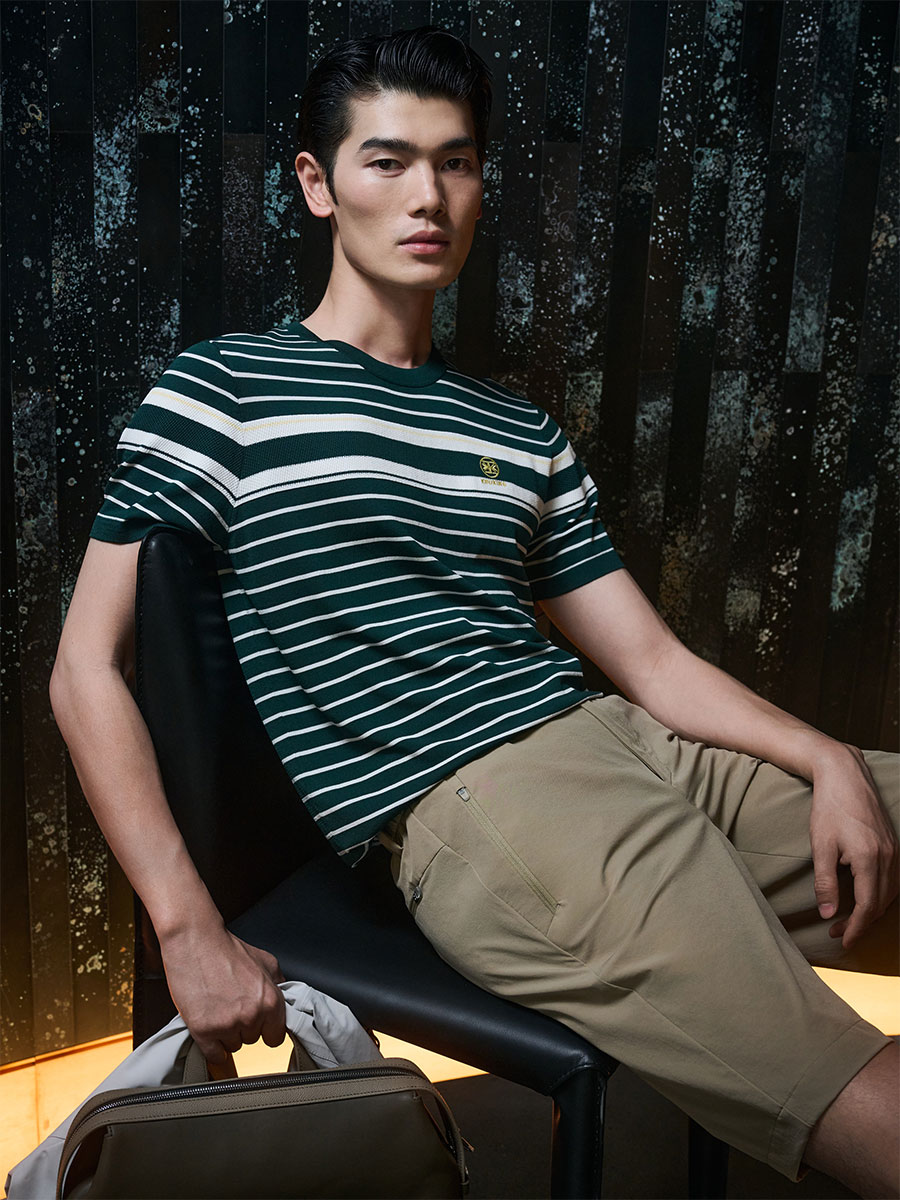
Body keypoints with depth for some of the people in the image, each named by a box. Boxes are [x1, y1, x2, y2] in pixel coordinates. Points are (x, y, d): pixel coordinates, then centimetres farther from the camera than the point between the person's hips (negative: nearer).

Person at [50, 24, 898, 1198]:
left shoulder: (521, 432, 20)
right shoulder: (224, 388, 6)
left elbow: (654, 662, 17)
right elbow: (89, 671, 1)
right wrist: (190, 929, -10)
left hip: (630, 748, 7)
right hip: (457, 801, -6)